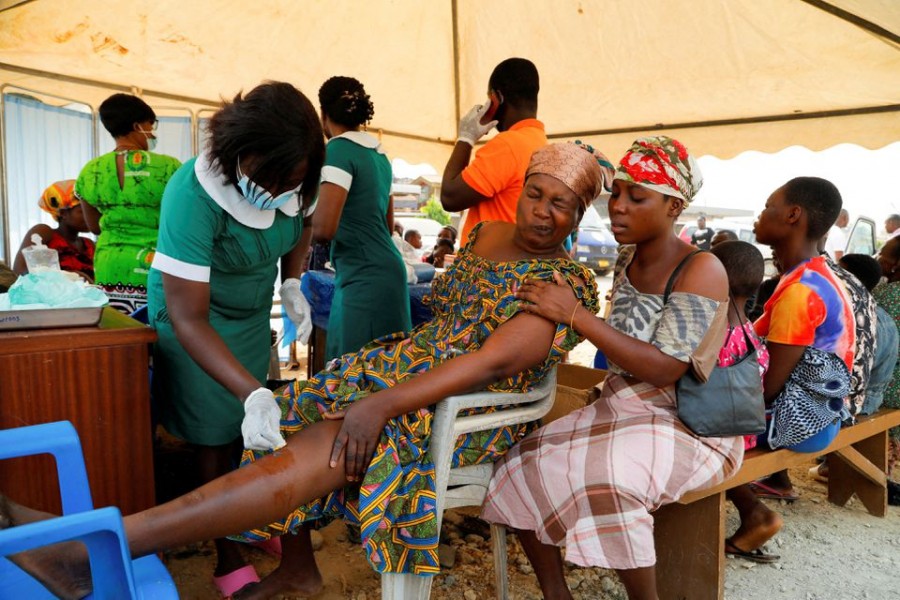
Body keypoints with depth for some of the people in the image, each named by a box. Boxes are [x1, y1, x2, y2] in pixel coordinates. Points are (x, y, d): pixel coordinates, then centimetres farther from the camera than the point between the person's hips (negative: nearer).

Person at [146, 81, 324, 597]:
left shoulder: (293, 183, -19)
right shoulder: (193, 196, -36)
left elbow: (303, 225, 7)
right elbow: (187, 317, -36)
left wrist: (292, 283, -8)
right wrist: (253, 393, -46)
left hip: (254, 312, 5)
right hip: (197, 322, -5)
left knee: (245, 432, 8)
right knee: (217, 438, -1)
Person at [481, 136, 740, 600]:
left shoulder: (701, 269, -16)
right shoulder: (627, 258, 6)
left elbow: (664, 369, -25)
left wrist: (575, 315, -28)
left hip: (688, 426, -7)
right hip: (617, 409, 7)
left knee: (603, 476, -33)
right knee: (523, 464, -6)